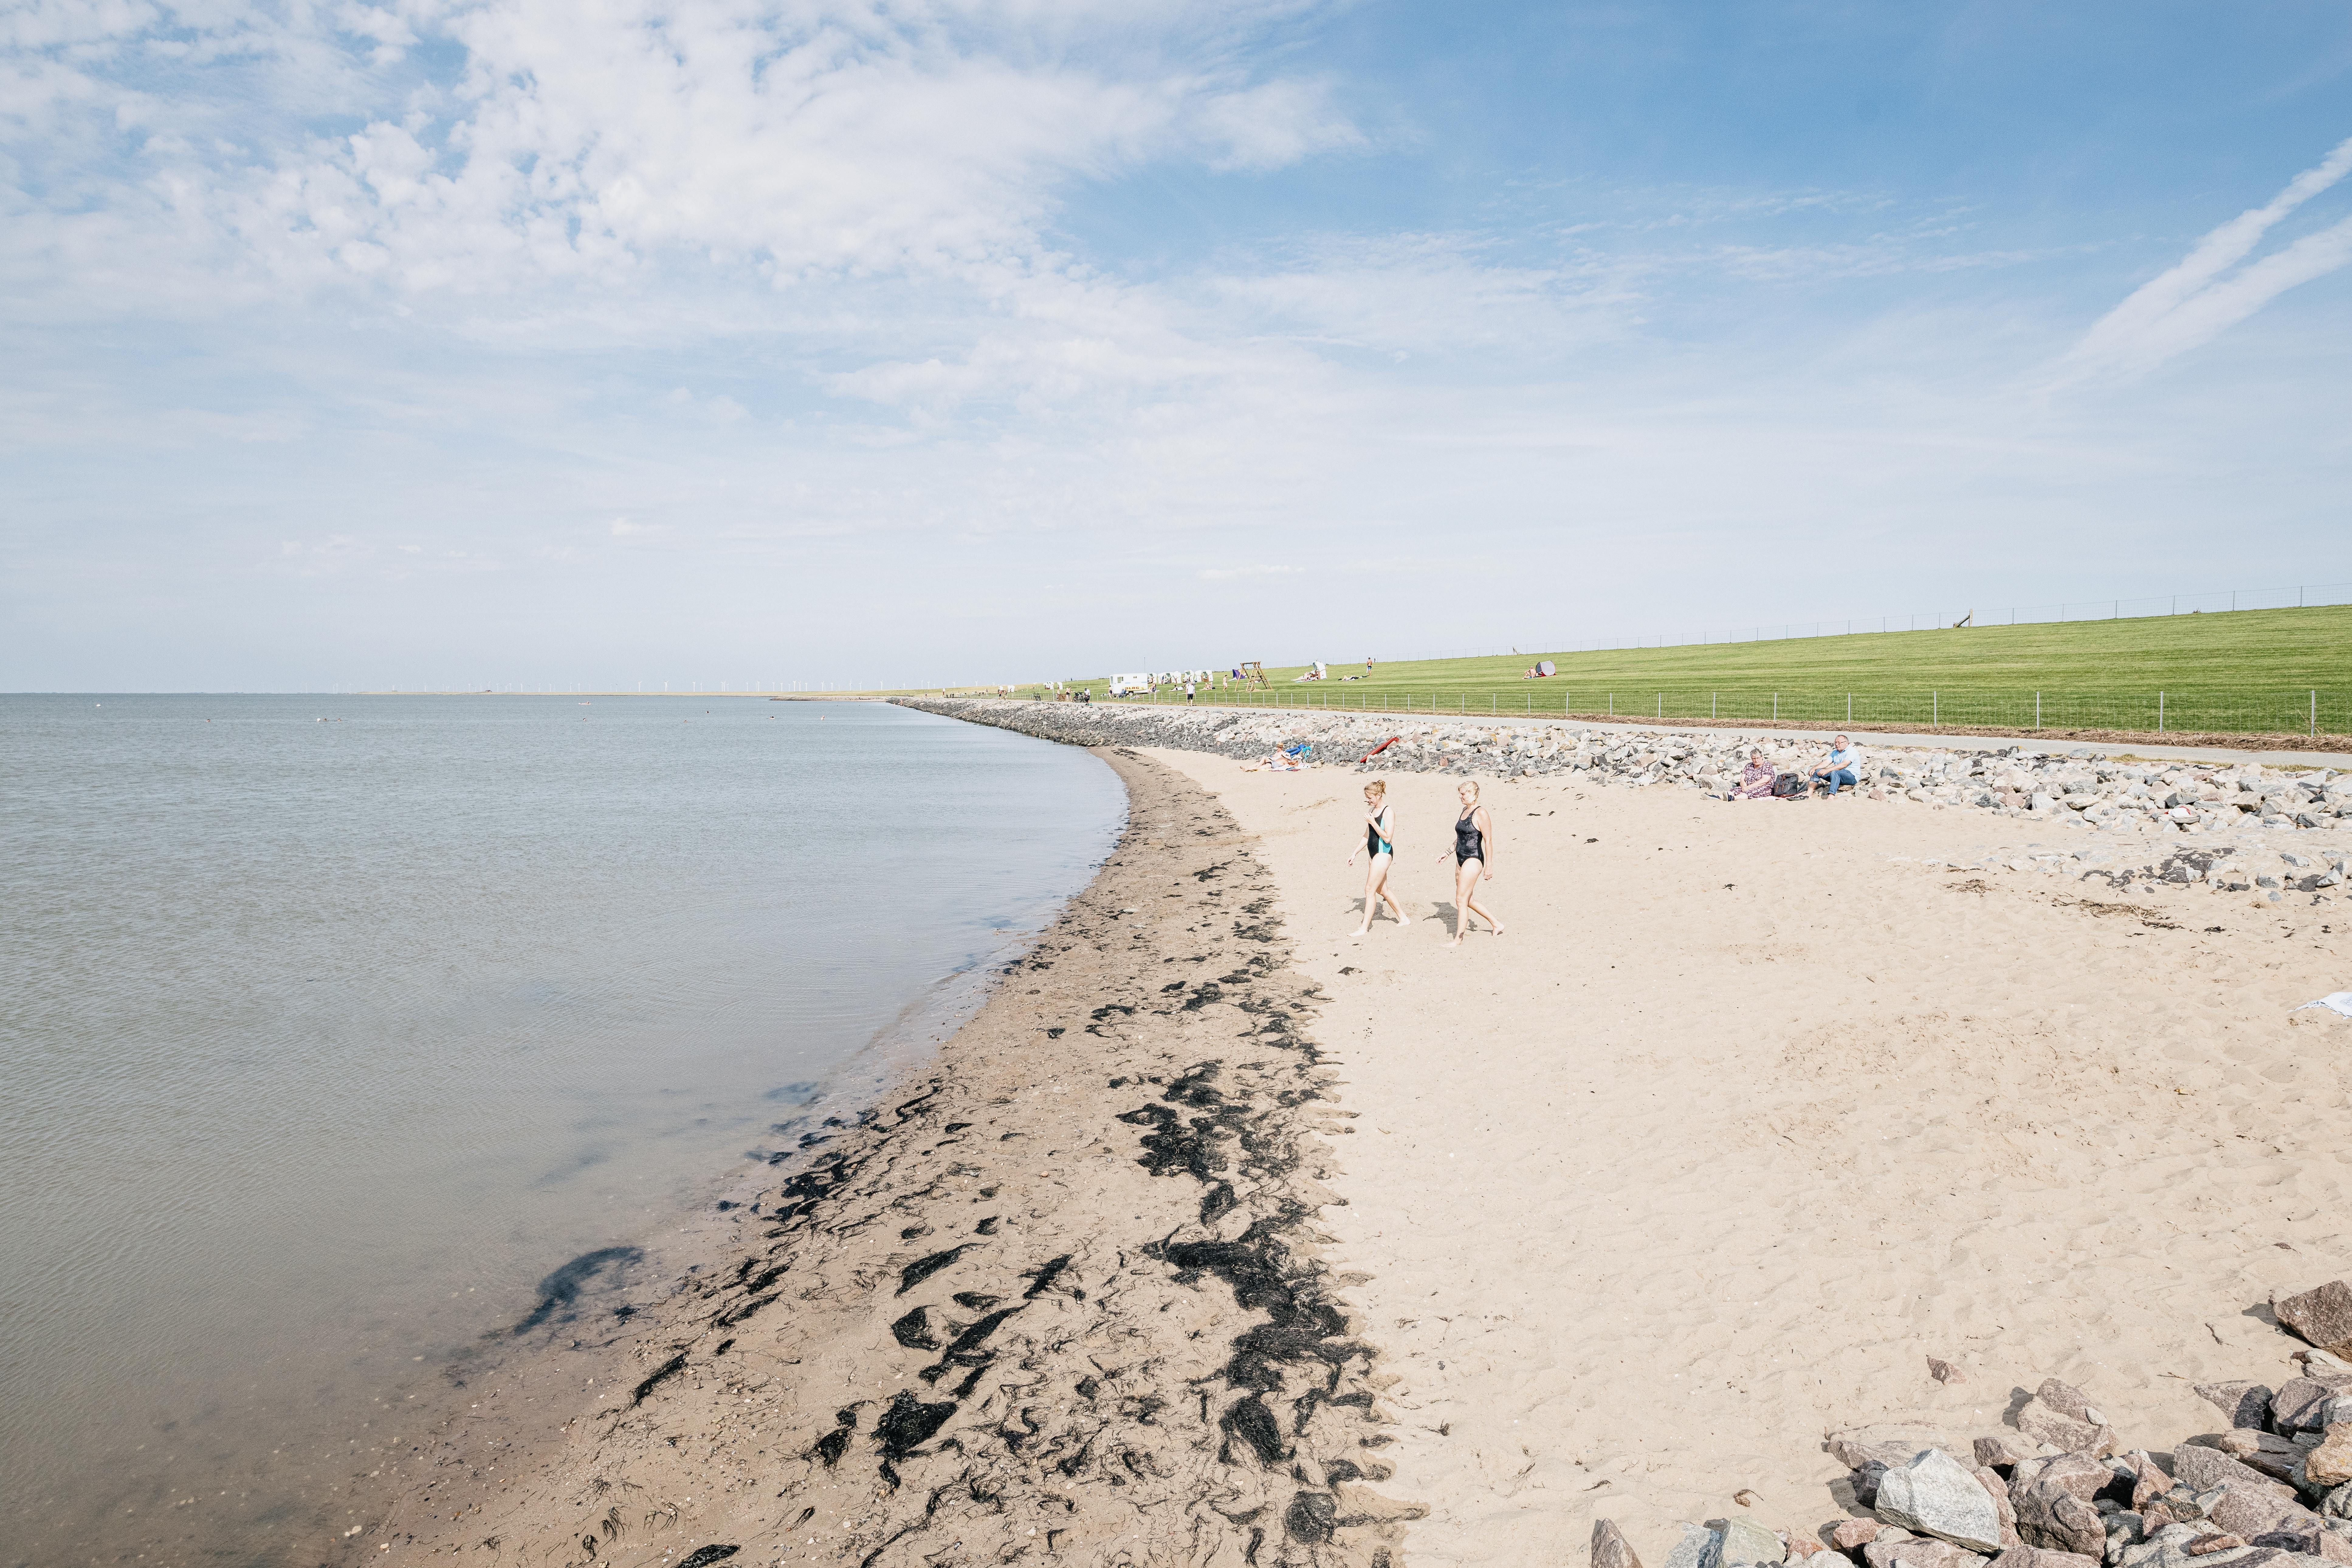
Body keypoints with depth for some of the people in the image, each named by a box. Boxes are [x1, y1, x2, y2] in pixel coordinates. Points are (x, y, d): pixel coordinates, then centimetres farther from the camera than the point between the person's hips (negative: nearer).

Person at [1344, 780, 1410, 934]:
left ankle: (1364, 929, -5)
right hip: (1373, 853, 9)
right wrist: (1355, 853, 16)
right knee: (1382, 890, 16)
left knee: (1370, 890, -9)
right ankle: (1404, 918, 30)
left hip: (1383, 854, -9)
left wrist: (1372, 822, -21)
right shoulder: (1372, 811, 10)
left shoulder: (1388, 812, -15)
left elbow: (1388, 838, -21)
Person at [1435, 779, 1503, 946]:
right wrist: (1448, 852, 18)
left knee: (1461, 900, -6)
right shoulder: (1465, 811, 12)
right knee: (1468, 900, 16)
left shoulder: (1481, 814, -15)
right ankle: (1496, 924, 29)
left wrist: (1489, 866, -18)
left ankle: (1458, 939, 2)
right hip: (1461, 860, 10)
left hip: (1473, 861, -10)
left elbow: (1488, 841, -16)